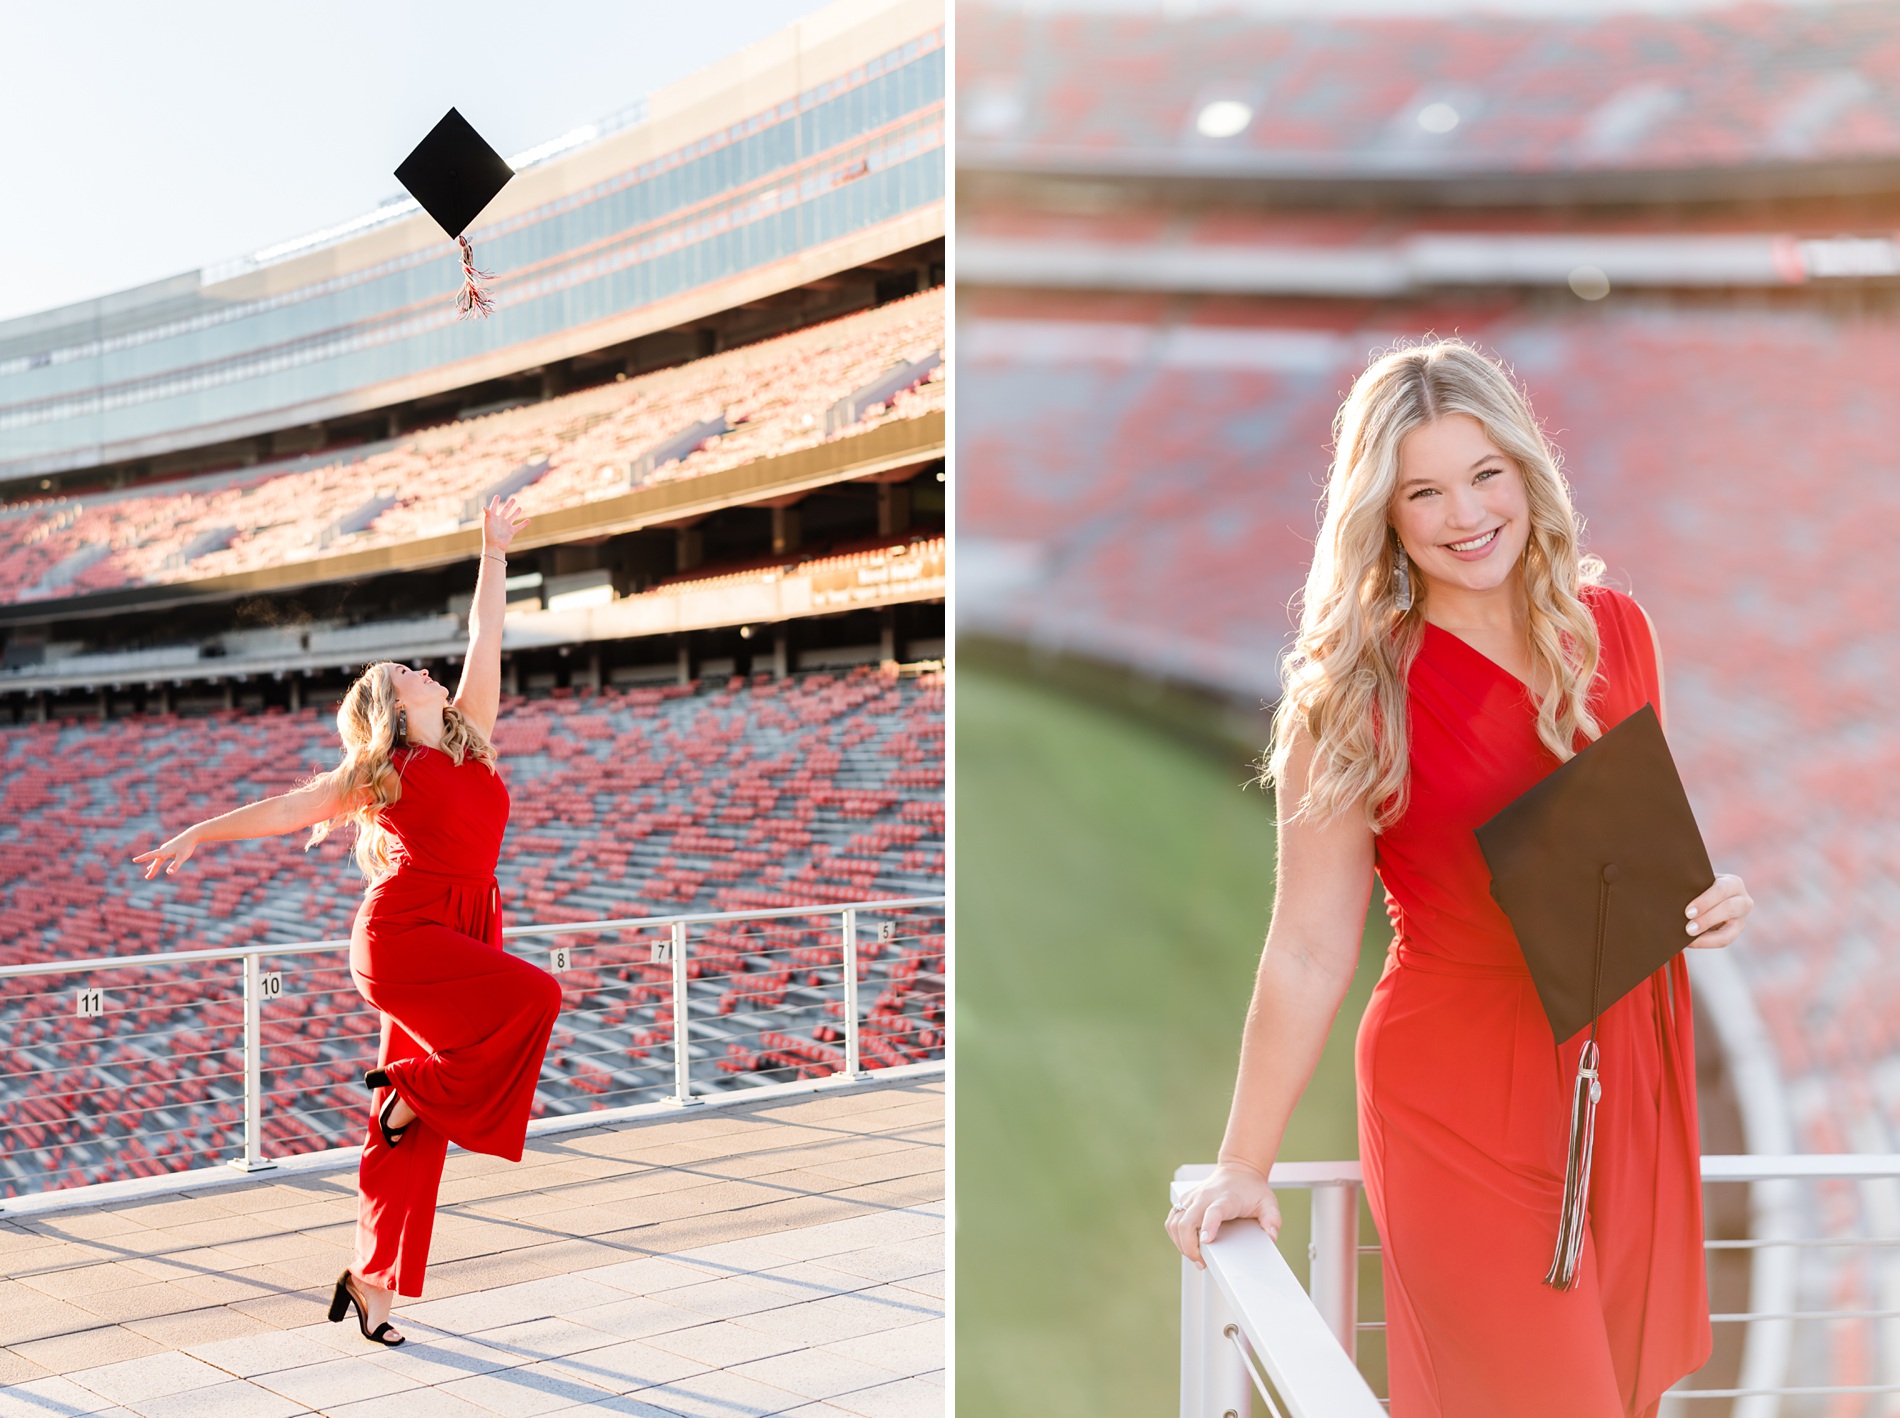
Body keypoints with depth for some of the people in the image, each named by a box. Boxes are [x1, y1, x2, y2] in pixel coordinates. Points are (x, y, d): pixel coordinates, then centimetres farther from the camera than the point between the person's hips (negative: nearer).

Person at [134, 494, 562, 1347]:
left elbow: (485, 639, 25)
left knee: (410, 1134, 3)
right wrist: (194, 837, 12)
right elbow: (284, 811, 13)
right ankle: (421, 1089, -10)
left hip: (462, 943, 5)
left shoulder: (471, 736, 18)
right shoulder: (375, 772, 7)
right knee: (530, 996, -27)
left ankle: (370, 1279, 9)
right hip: (400, 934, -5)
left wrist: (493, 556, 30)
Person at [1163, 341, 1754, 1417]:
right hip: (1462, 1094, -5)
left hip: (1630, 1069, 5)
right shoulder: (1356, 692, -12)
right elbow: (1311, 949, -11)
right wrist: (1244, 1168, -10)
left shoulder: (1617, 630, 1)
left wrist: (1711, 897, -5)